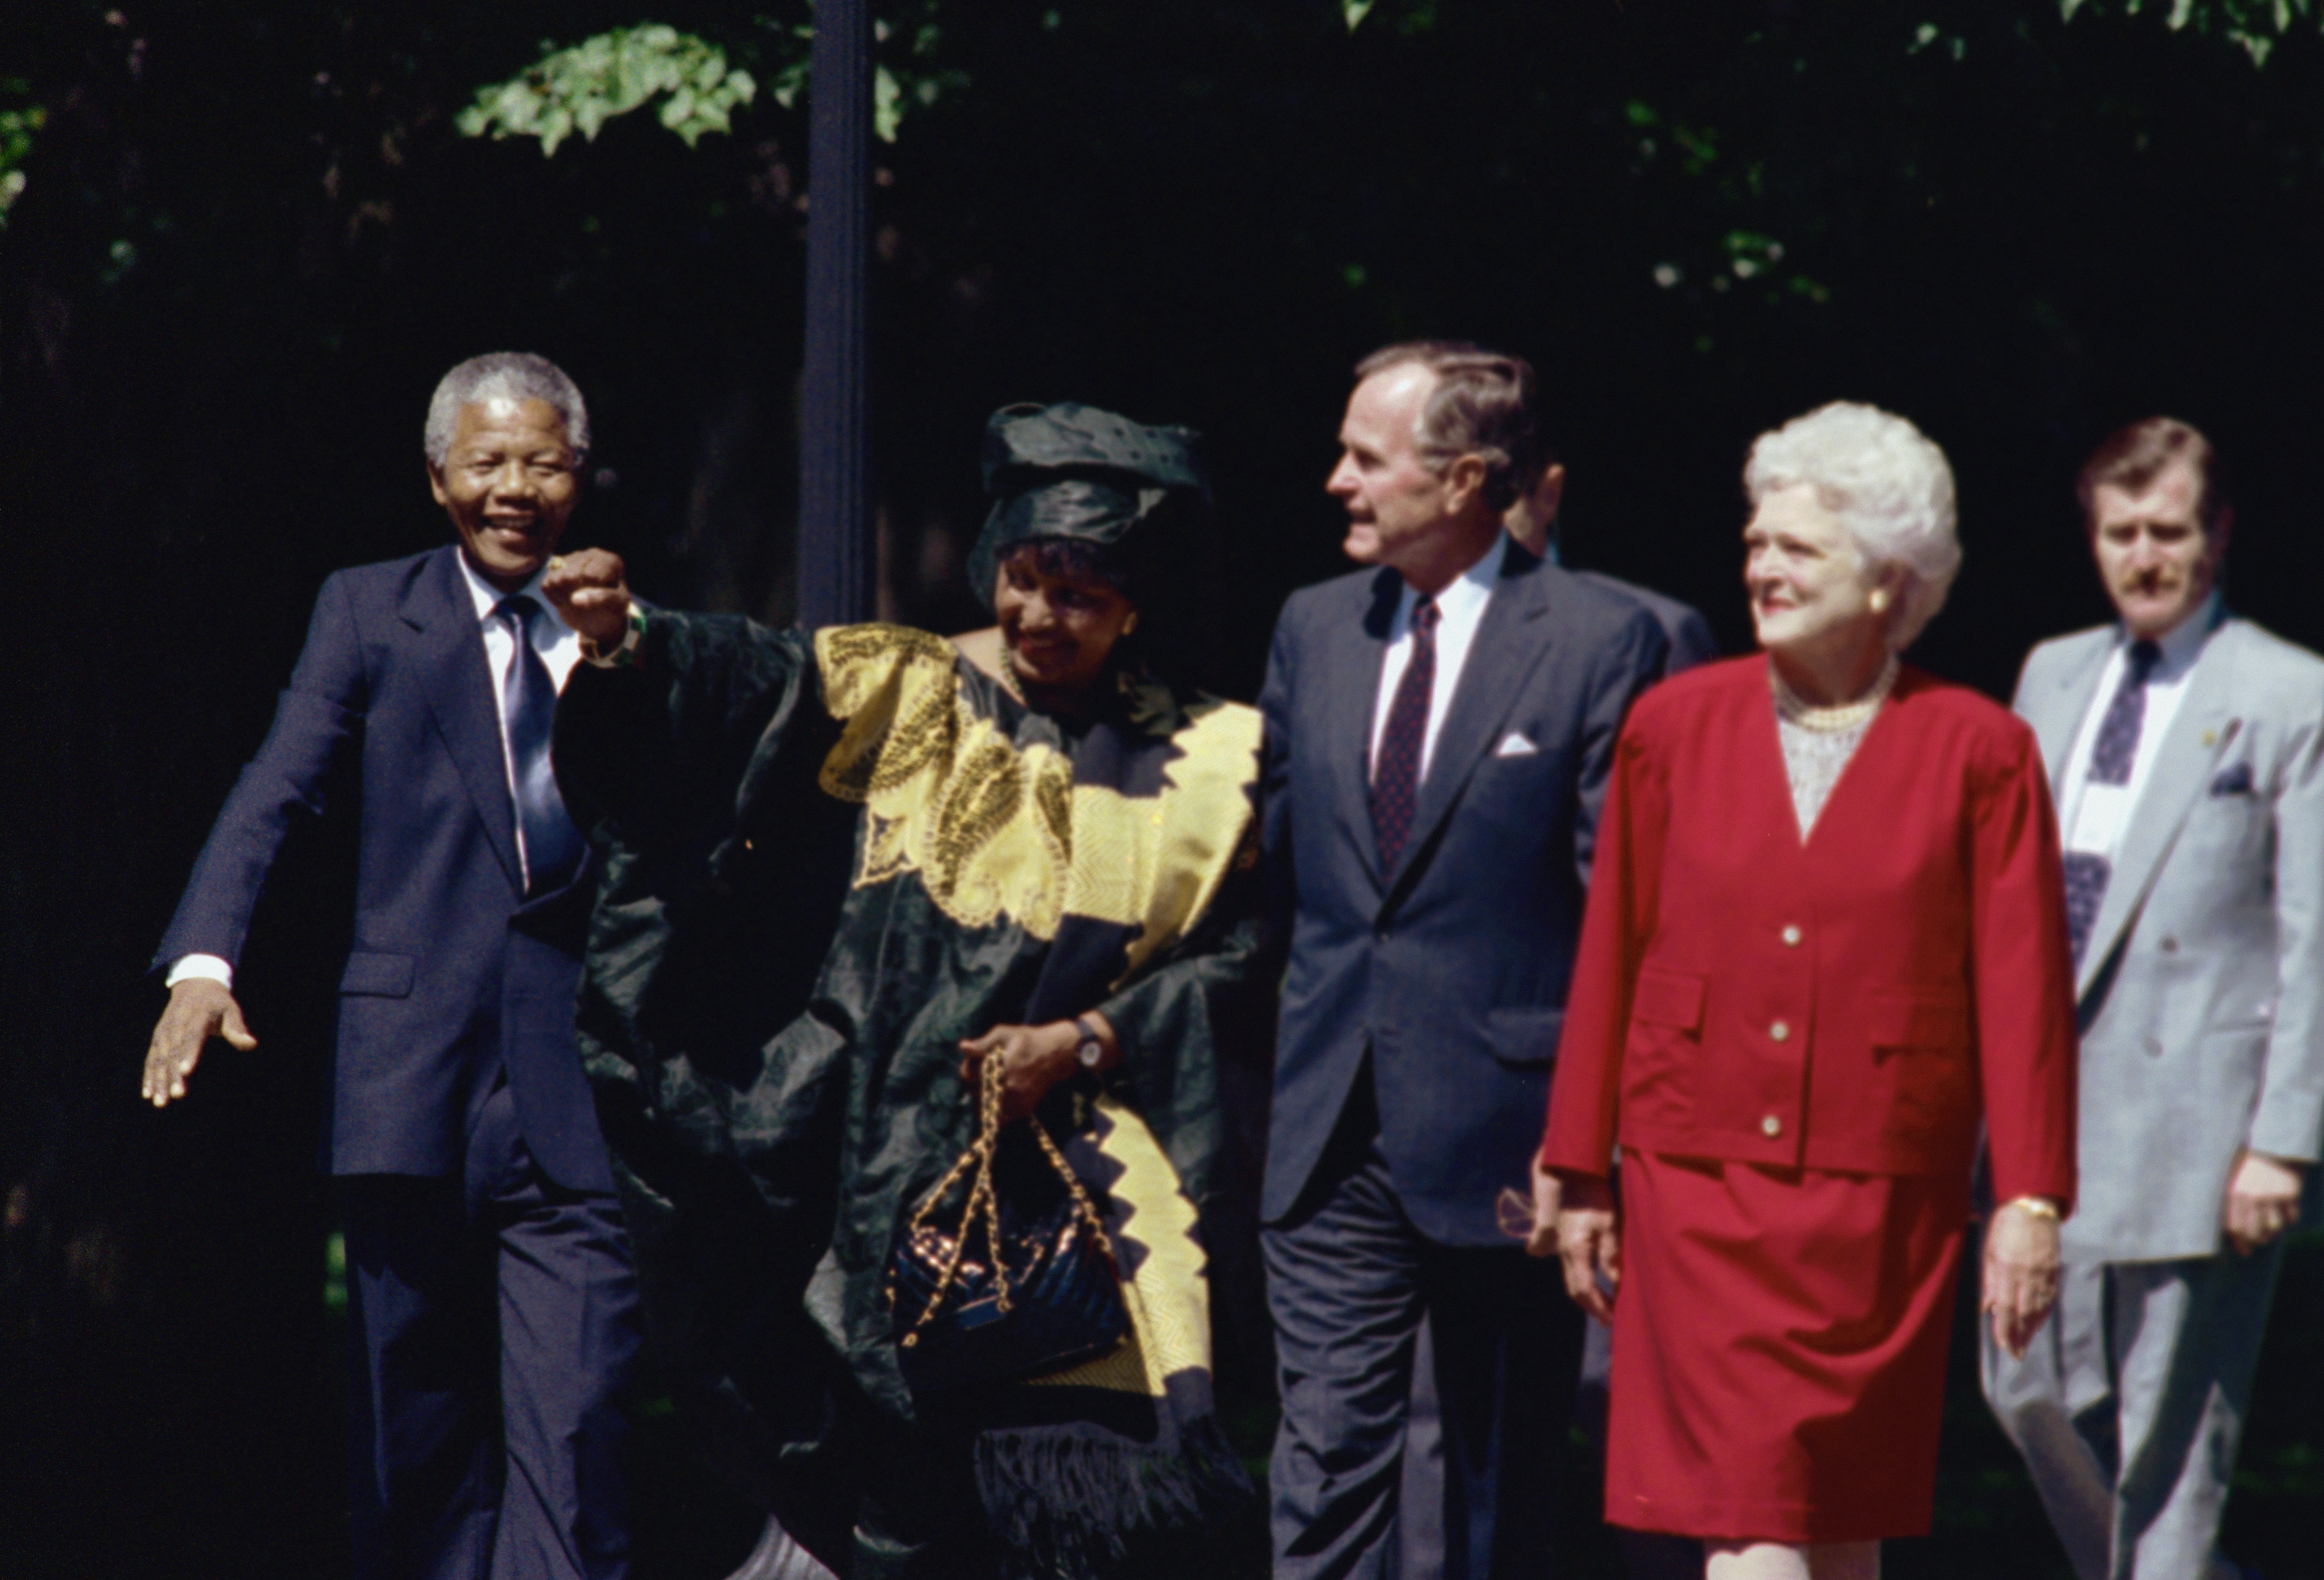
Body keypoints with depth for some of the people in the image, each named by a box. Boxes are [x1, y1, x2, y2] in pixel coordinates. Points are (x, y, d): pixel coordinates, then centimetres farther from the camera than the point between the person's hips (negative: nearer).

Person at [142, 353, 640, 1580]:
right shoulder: (368, 613, 8)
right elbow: (275, 792, -4)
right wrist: (203, 961, -17)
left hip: (576, 1096, 0)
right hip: (413, 1086, 0)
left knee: (570, 1433, -10)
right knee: (417, 1437, 6)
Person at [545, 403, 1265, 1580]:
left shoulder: (1195, 768, 6)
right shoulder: (895, 691, 3)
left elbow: (1224, 955, 6)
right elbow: (738, 679, -13)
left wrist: (1086, 1039, -9)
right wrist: (627, 640, -33)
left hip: (1074, 1171, 0)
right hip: (872, 1164, 0)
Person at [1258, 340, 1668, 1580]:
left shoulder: (1598, 641, -6)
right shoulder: (1312, 629, 11)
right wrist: (1307, 1031, 9)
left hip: (1505, 1131, -4)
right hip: (1332, 1138, 4)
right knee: (1326, 1467, -2)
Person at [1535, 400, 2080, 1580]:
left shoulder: (1977, 752, -1)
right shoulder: (1674, 728, 5)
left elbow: (2023, 988, -1)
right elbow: (1610, 959, 9)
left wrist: (2032, 1198, -5)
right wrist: (1577, 1173, 8)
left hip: (1882, 1204, -1)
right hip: (1701, 1184, 1)